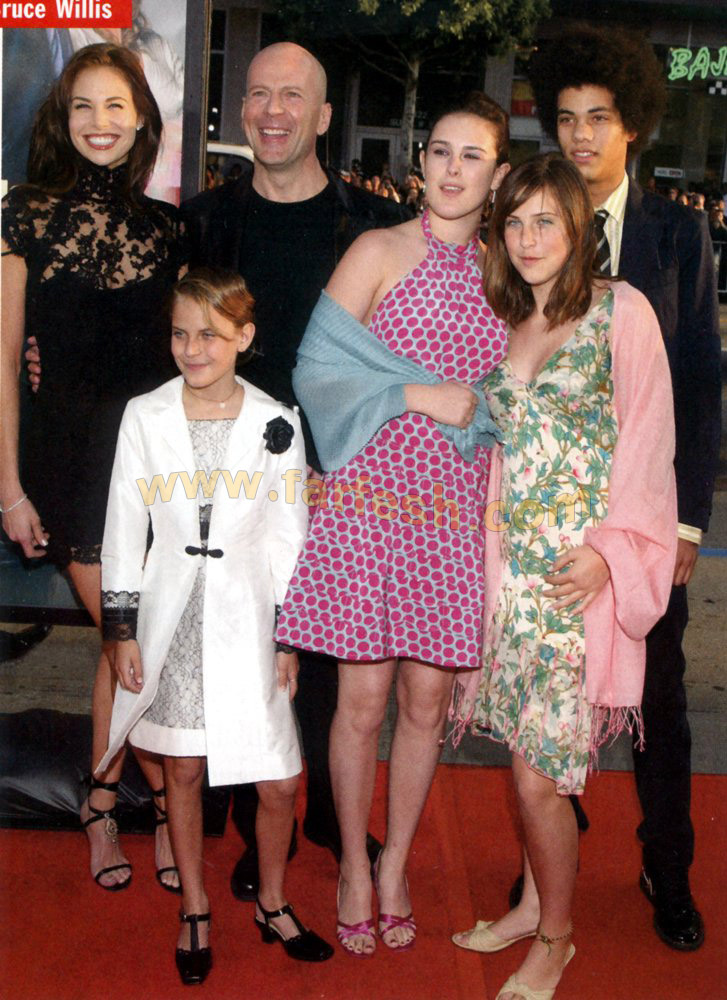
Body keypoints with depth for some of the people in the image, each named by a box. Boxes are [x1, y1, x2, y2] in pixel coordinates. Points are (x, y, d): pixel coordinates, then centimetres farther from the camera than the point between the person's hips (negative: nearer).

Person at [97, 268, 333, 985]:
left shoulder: (275, 424, -2)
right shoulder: (144, 417, -1)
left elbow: (288, 536, 3)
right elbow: (124, 527, 2)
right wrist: (121, 629, 0)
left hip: (246, 615, 0)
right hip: (172, 616, 1)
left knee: (279, 782, 2)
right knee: (181, 768, 12)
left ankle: (271, 903, 27)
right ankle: (194, 910, 31)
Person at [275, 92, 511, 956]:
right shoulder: (379, 251, 1)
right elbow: (316, 369, -7)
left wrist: (483, 408, -1)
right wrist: (420, 394, -13)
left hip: (454, 511, 3)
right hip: (370, 496, -3)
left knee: (427, 701, 8)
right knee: (362, 699, 3)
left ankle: (395, 868, 27)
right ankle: (353, 866, 24)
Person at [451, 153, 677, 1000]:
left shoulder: (621, 311, -4)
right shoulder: (505, 322, 13)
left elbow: (647, 443, -7)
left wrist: (609, 549, -13)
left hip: (582, 574, -5)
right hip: (511, 565, 5)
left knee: (538, 775, -3)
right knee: (524, 755, 13)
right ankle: (533, 904, 32)